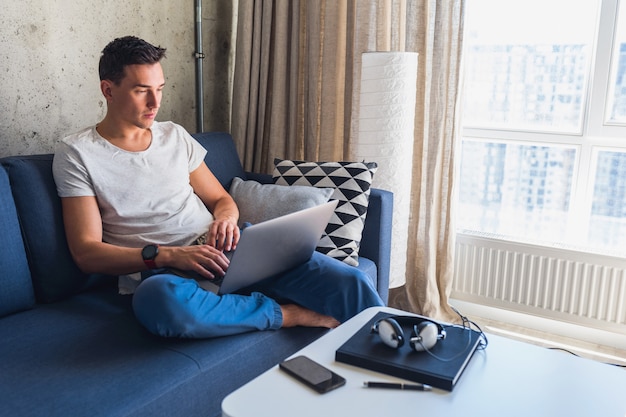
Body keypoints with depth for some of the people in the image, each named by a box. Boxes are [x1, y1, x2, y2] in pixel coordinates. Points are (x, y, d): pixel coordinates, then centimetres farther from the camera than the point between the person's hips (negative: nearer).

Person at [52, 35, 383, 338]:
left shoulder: (174, 135, 16)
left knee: (349, 282, -19)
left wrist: (226, 219, -5)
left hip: (221, 251, 4)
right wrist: (168, 255, -19)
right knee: (162, 299, -43)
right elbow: (86, 252, -4)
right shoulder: (76, 153, 4)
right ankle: (293, 314, -21)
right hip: (158, 273, -3)